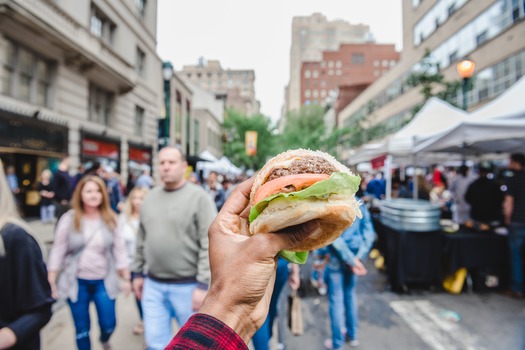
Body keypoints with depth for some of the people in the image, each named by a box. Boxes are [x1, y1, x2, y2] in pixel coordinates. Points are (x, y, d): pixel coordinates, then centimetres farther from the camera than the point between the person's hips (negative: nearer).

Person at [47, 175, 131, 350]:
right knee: (82, 330, 11)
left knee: (109, 324, 6)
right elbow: (58, 251, -2)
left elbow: (119, 250, -1)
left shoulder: (110, 219, -4)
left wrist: (126, 279, 0)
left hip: (103, 282, 1)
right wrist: (51, 283, -1)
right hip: (77, 282, 0)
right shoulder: (69, 219, -8)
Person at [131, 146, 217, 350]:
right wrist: (138, 273, 13)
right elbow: (142, 239, 13)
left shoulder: (199, 197, -12)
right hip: (153, 284, 5)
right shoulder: (150, 198, 6)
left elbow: (209, 245, -16)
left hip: (187, 286, -4)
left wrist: (203, 285, -18)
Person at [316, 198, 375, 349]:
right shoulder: (360, 204, 0)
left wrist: (352, 260, -15)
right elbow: (369, 233, -3)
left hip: (336, 259, -5)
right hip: (354, 257, 5)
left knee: (336, 299, 7)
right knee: (350, 294, 22)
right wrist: (359, 257, -8)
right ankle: (352, 335, 36)